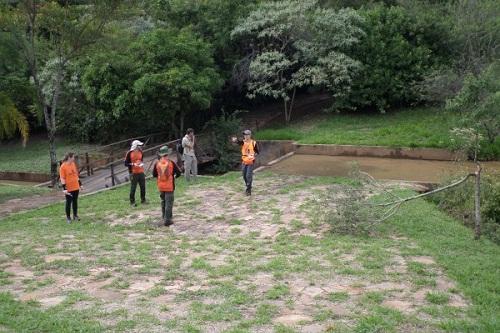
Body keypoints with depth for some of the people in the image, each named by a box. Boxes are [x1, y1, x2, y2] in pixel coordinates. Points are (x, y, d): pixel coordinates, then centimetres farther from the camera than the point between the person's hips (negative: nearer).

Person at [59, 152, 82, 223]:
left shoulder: (73, 164, 6)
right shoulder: (63, 166, -13)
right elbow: (62, 178, -13)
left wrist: (80, 184, 17)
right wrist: (64, 188, -16)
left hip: (76, 187, 6)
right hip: (68, 189, -6)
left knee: (75, 201, 13)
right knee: (69, 202, 4)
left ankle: (75, 215, 26)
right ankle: (68, 217, 16)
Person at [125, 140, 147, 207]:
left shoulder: (140, 152, 6)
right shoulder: (129, 153, -12)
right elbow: (126, 163, -9)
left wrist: (142, 163, 2)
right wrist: (133, 164, -20)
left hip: (141, 172, 6)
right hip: (134, 173, -6)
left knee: (143, 187, 11)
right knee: (133, 188, -1)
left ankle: (143, 200, 25)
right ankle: (132, 202, 9)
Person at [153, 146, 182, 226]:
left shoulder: (157, 163, -4)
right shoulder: (171, 163, -11)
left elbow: (154, 174, 6)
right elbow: (178, 173, -4)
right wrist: (174, 176, 17)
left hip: (161, 186, 4)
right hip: (169, 186, -4)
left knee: (163, 201, 22)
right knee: (169, 203, 0)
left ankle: (164, 217, 35)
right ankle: (167, 220, -5)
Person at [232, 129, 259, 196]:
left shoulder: (254, 143, -7)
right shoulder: (243, 142, -2)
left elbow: (257, 152, 3)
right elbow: (238, 142, -25)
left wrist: (253, 155, -15)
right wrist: (235, 140, -48)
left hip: (250, 162, -4)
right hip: (244, 161, 4)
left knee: (248, 176, -9)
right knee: (244, 176, 11)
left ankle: (248, 190, -1)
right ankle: (248, 187, 32)